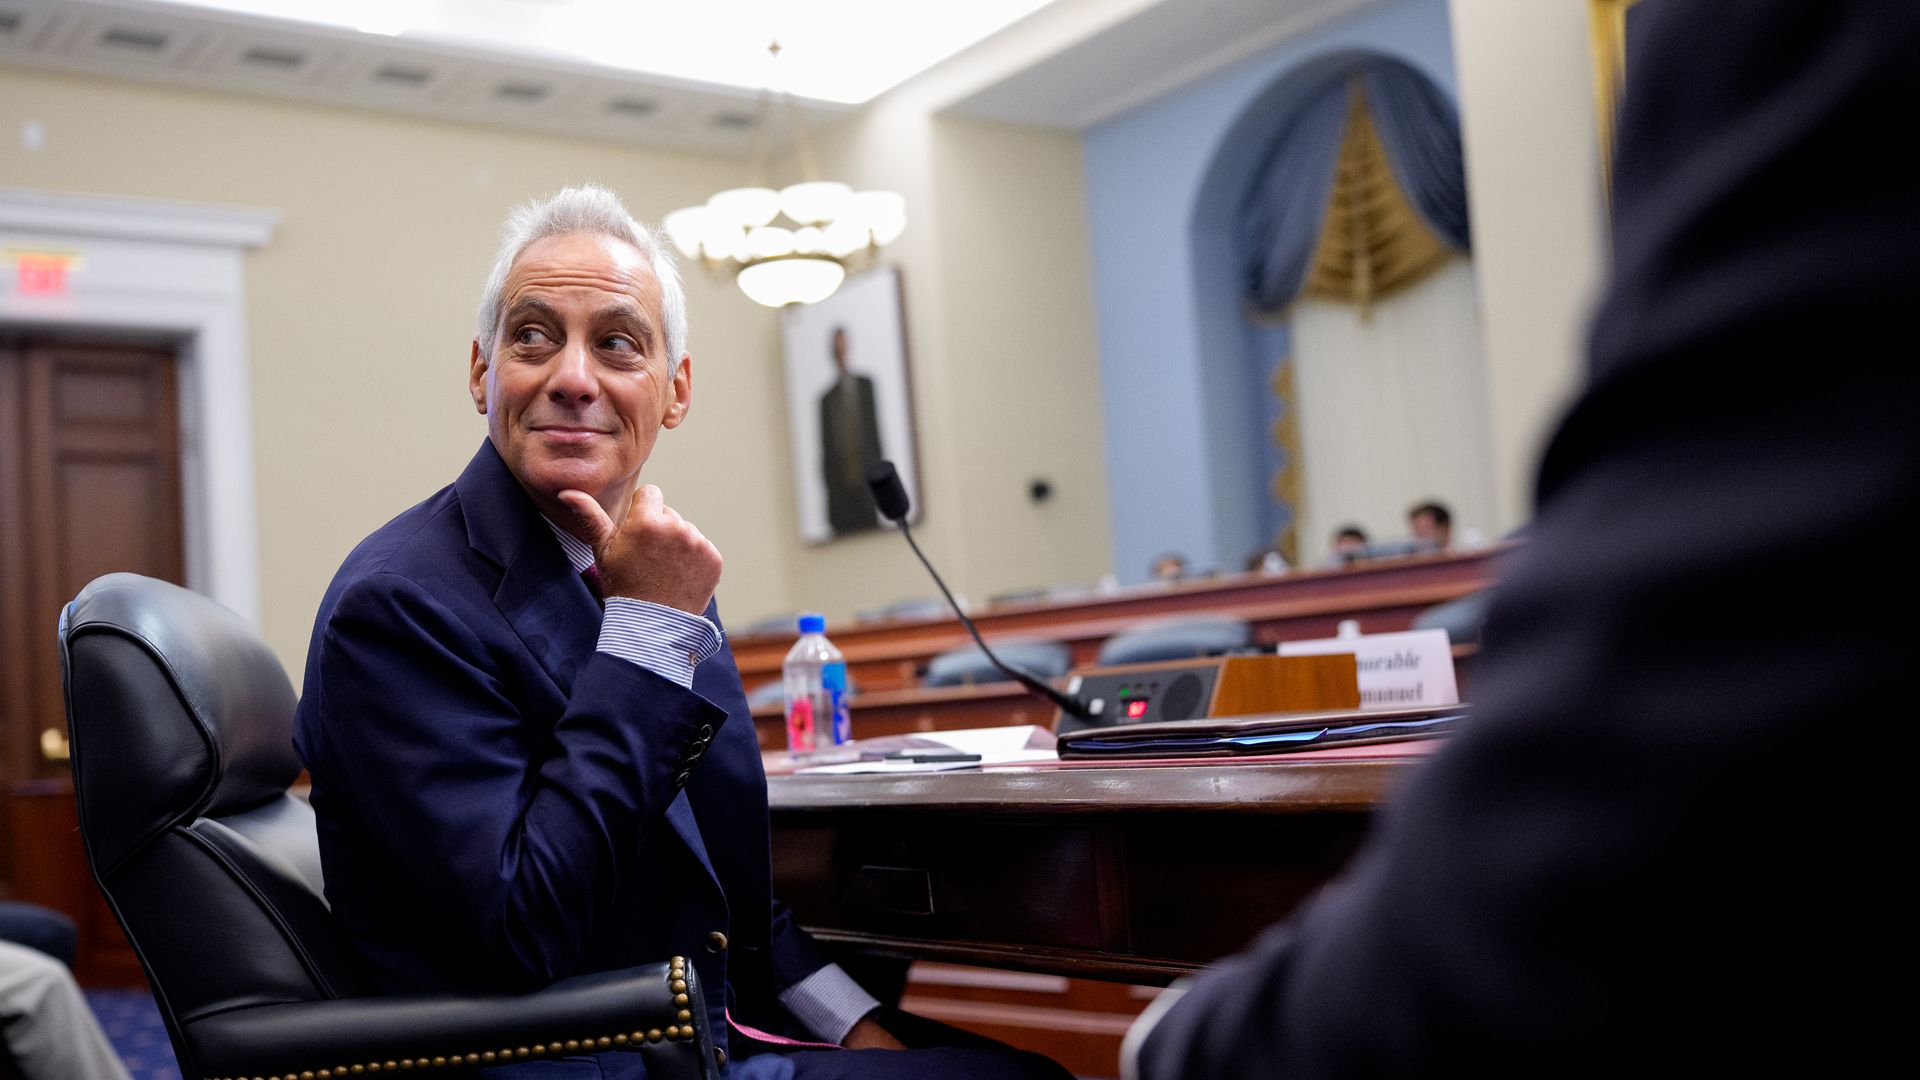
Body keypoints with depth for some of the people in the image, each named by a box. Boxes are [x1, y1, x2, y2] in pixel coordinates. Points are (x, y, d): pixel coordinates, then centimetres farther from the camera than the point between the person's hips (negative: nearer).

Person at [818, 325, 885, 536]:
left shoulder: (866, 385, 8)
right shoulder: (827, 398, 8)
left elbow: (875, 430, 5)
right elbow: (826, 444, 7)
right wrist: (828, 483, 3)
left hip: (866, 482, 0)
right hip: (839, 485, 0)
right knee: (843, 531, -5)